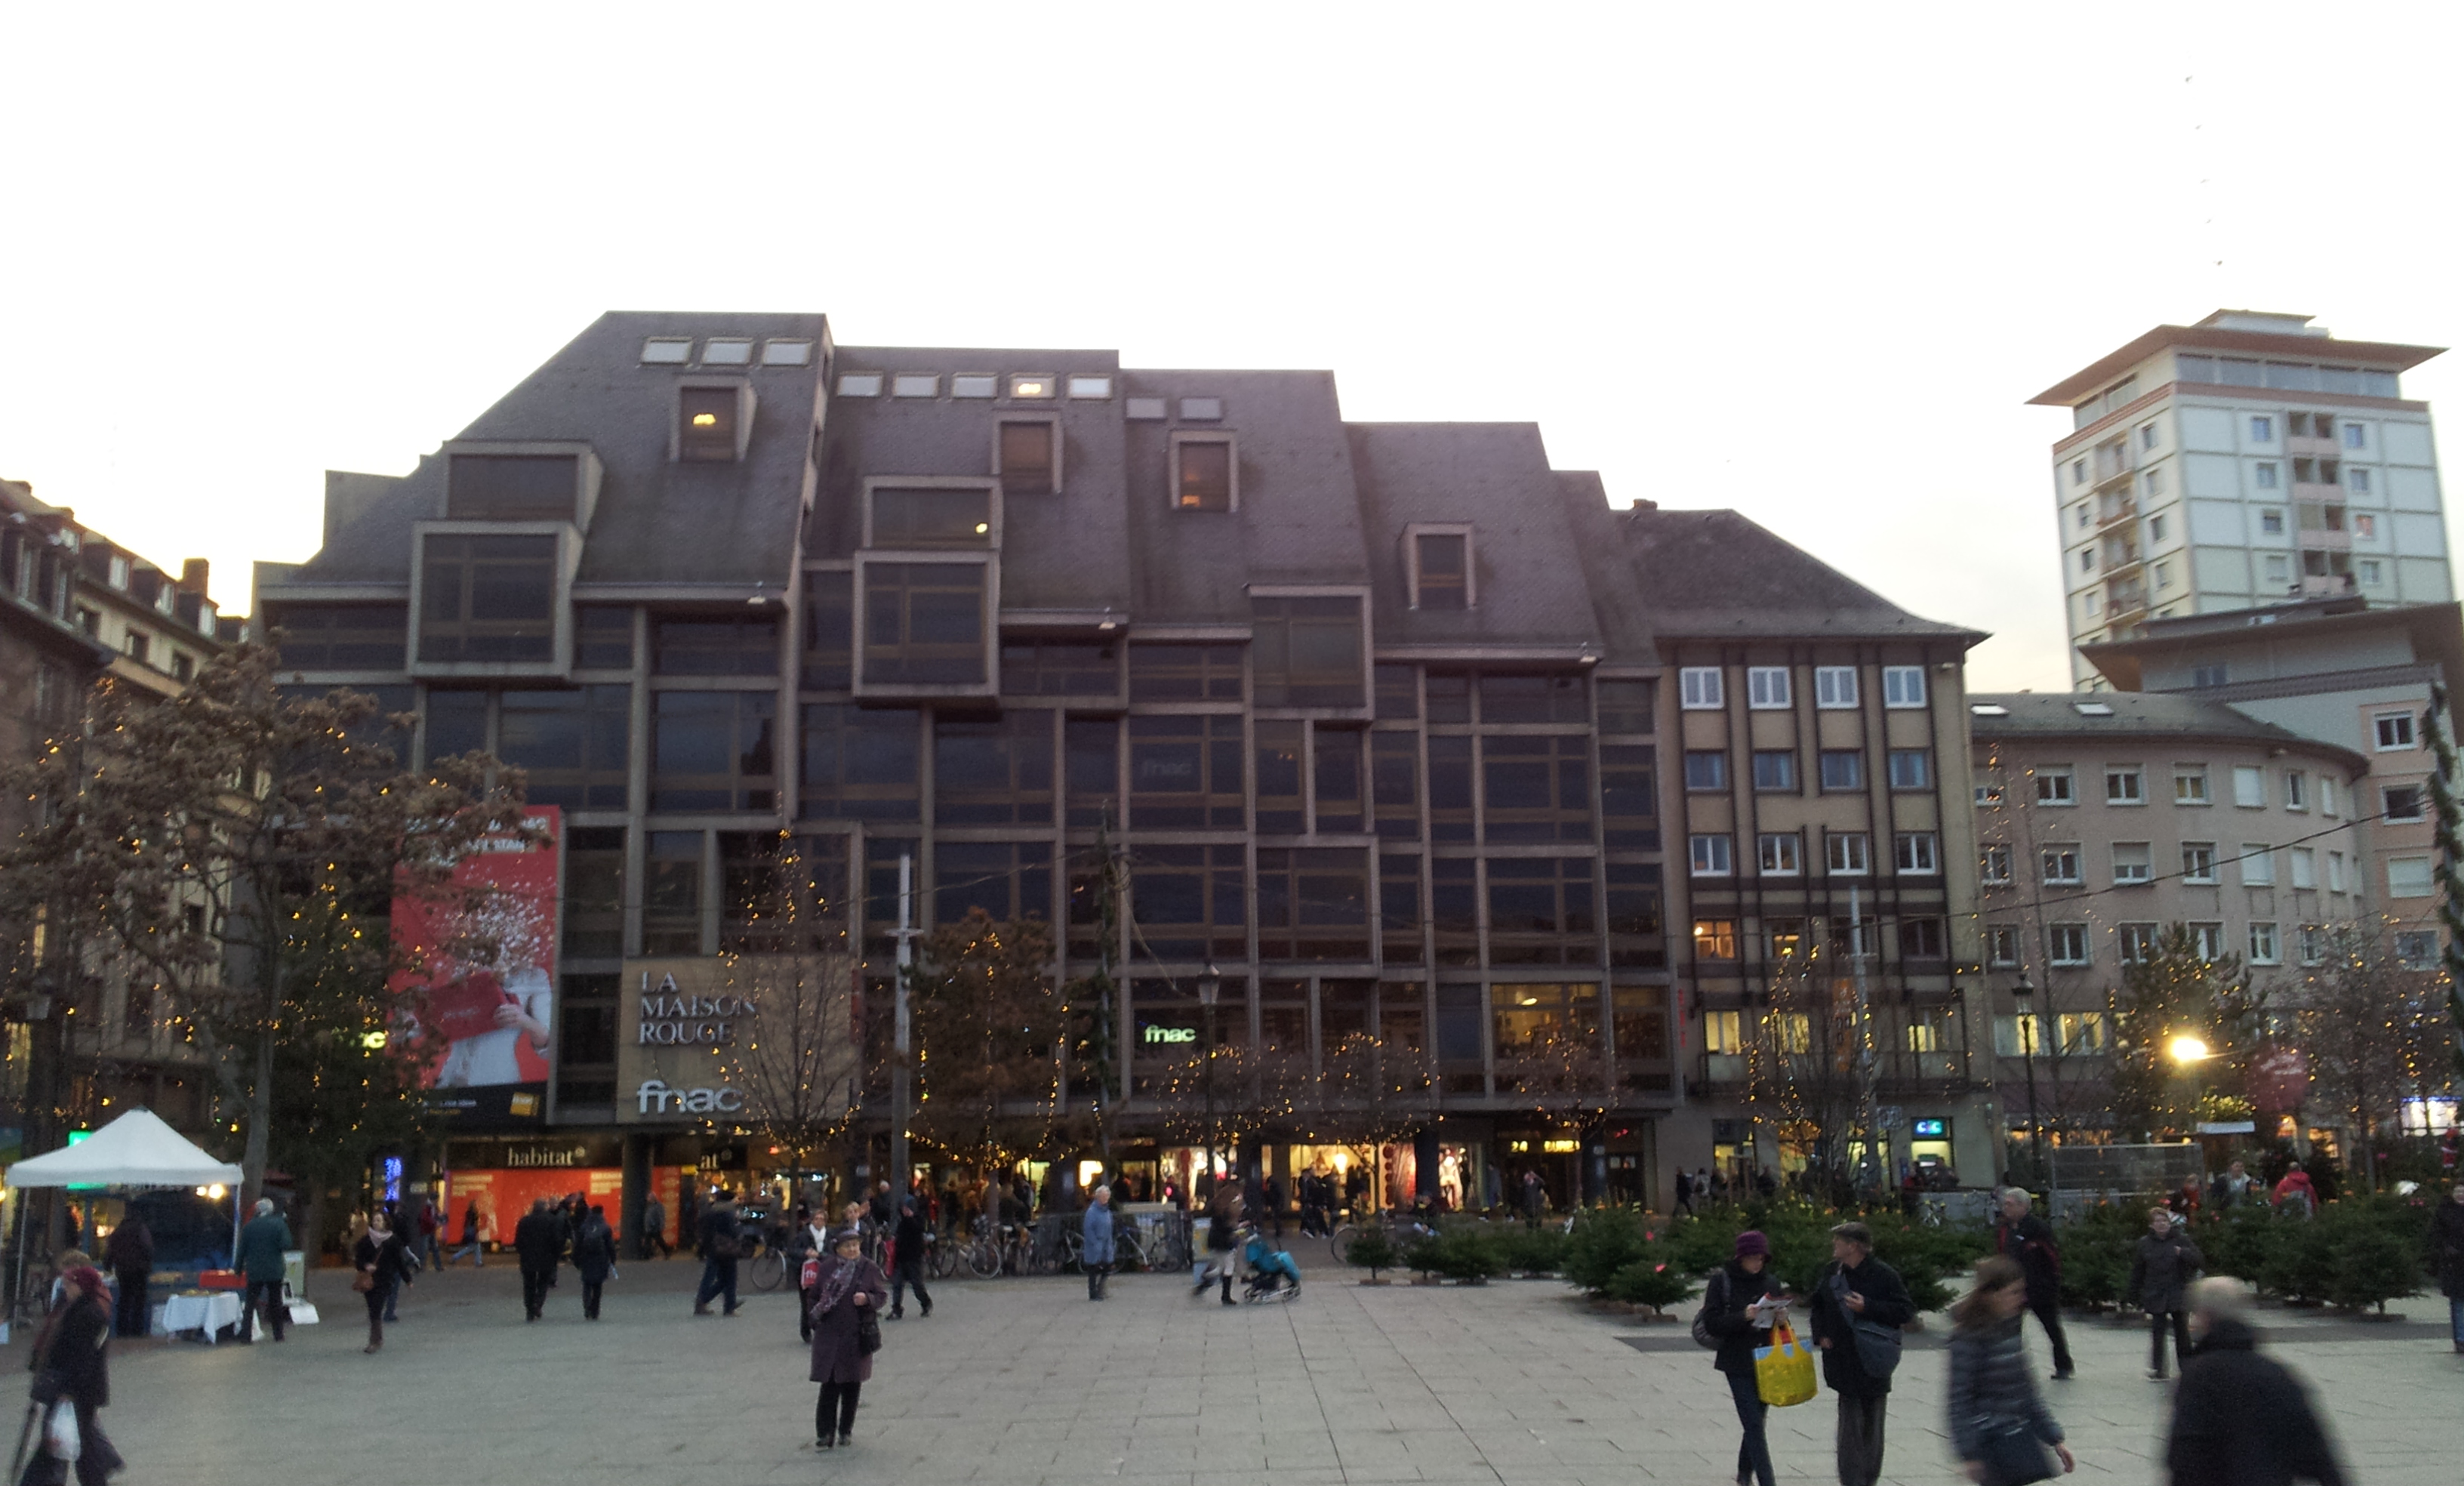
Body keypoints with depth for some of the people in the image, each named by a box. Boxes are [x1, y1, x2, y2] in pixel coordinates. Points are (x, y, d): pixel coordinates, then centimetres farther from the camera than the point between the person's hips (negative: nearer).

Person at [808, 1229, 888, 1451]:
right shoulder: (827, 1267, 4)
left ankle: (845, 1432, 20)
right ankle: (825, 1433, 1)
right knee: (829, 1384, -5)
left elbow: (881, 1296, 3)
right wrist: (816, 1319, 0)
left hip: (857, 1334, 0)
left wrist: (867, 1298, -17)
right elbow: (815, 1295, 12)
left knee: (852, 1385, 7)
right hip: (829, 1335, 0)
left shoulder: (869, 1268, 2)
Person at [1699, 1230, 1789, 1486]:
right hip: (1738, 1363, -5)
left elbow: (1781, 1315, 17)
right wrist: (1743, 1316, -24)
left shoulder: (1771, 1281, 8)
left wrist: (1781, 1316, -6)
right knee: (1754, 1424, -10)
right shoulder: (1721, 1280, -6)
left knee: (1755, 1421, 13)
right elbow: (1711, 1323, -11)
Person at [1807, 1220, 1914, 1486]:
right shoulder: (1831, 1271, 5)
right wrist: (1821, 1334, 6)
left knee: (1872, 1427, 10)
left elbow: (1907, 1311, -13)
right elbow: (1819, 1304, 21)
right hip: (1844, 1363, 3)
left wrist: (1867, 1307, -22)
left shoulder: (1884, 1274, -10)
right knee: (1849, 1427, -1)